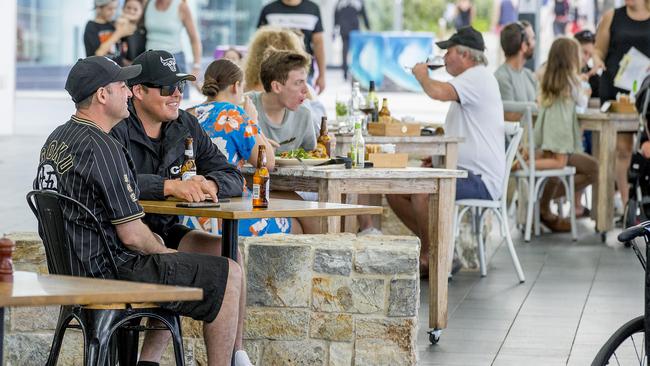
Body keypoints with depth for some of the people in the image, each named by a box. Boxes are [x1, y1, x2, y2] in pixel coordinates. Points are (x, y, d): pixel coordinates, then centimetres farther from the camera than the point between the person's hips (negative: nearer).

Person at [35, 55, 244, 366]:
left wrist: (152, 244, 15)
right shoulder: (103, 149, -22)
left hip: (72, 268, 10)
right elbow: (131, 235, -22)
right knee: (230, 276, 0)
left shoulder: (55, 139, 8)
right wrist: (162, 251, -1)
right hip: (109, 273, -10)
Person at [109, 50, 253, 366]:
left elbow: (232, 177, 6)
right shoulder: (117, 129, -12)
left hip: (166, 230, 6)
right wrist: (171, 187, -38)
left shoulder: (186, 126, 8)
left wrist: (209, 184, -18)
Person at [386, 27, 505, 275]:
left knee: (421, 192, -32)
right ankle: (432, 247, 10)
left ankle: (429, 258, -15)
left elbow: (438, 92, -32)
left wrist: (422, 75, -9)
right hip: (463, 171, 11)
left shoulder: (478, 77, -13)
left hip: (480, 179, -11)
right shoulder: (470, 79, 22)